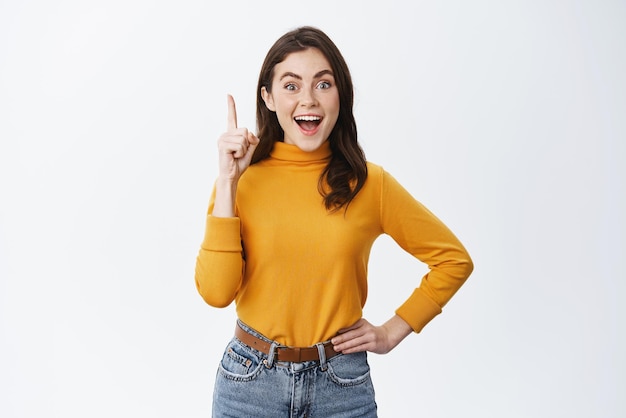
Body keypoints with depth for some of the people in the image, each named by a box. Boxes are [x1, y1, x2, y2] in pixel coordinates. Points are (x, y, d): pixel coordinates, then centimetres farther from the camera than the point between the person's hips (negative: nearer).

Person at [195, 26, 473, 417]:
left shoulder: (370, 183, -6)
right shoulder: (242, 179, -5)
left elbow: (454, 259, 3)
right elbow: (216, 291, -15)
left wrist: (392, 332, -1)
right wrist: (227, 181, -16)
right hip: (251, 381, 0)